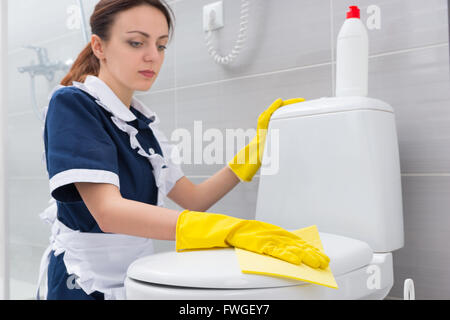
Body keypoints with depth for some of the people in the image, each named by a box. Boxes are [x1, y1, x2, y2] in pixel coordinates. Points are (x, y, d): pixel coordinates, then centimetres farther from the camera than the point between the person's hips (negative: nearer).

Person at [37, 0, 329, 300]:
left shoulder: (142, 121, 6)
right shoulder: (71, 104, -16)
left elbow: (193, 199, 5)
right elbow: (108, 211, -30)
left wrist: (259, 147, -3)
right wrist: (228, 230, -40)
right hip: (86, 283, -7)